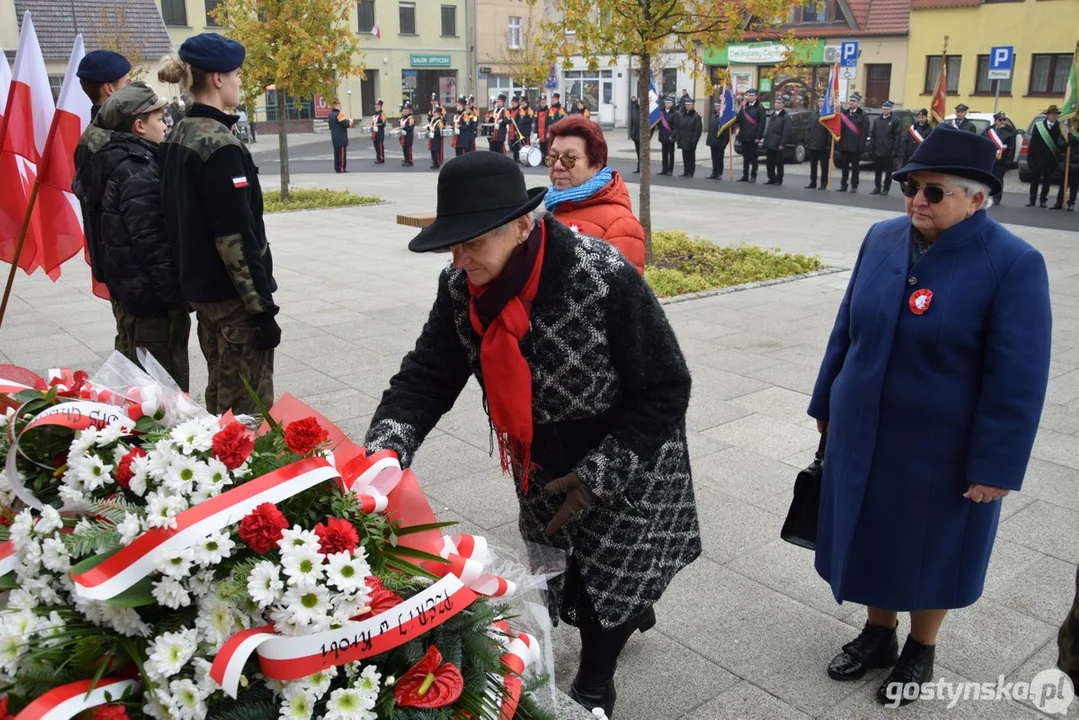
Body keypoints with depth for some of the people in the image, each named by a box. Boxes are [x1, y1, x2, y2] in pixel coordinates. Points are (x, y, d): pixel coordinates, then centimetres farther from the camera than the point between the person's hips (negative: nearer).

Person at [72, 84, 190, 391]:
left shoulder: (111, 161, 12)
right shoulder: (138, 172, -19)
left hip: (126, 288, 11)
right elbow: (153, 243, -24)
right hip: (153, 298, -11)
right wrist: (174, 297, -20)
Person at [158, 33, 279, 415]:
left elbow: (178, 217, 14)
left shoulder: (177, 136, 8)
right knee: (247, 406, 0)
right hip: (233, 294, -9)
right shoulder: (219, 144, -19)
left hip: (199, 285, 9)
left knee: (220, 392, 20)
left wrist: (193, 271, 21)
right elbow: (237, 237, -23)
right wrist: (262, 307, -20)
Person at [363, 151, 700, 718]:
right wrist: (386, 448, -31)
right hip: (544, 468, 5)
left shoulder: (605, 280, -33)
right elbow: (427, 374, -13)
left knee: (605, 587, 7)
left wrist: (598, 474, -25)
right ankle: (634, 607, 55)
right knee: (565, 577, 22)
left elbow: (665, 391, -24)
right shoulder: (461, 287, -16)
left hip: (627, 466, -5)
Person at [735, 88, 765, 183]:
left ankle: (753, 176, 5)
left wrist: (758, 136, -14)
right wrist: (738, 128, -6)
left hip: (753, 137, -5)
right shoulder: (744, 107, 12)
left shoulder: (760, 108, -4)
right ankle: (745, 176, 14)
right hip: (744, 136, 5)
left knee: (753, 157, 0)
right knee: (745, 157, 9)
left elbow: (762, 124, -9)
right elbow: (738, 119, 12)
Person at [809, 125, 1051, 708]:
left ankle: (920, 650, 39)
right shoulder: (882, 239, -2)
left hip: (943, 448, -4)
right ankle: (878, 633, 42)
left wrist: (995, 465, -16)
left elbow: (1017, 379, -16)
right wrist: (826, 403, 12)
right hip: (864, 433, 5)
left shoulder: (1013, 264, -17)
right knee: (874, 535, 19)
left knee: (930, 548, 15)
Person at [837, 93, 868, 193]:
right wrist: (838, 143, 1)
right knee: (844, 166, 9)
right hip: (844, 146, 4)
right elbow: (840, 128, 9)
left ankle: (854, 186, 8)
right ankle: (843, 185, 15)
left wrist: (861, 145, -15)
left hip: (855, 146, -4)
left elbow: (865, 131, -8)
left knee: (855, 167, 3)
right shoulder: (844, 113, 10)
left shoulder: (863, 115, -2)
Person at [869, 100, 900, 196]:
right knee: (877, 170, 9)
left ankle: (886, 189, 7)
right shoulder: (877, 120, 13)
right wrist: (871, 148, 5)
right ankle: (877, 187, 17)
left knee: (888, 171, 2)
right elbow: (873, 135, 12)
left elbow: (897, 136, -5)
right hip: (877, 150, 4)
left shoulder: (895, 121, -1)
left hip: (888, 151, -4)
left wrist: (894, 149, -12)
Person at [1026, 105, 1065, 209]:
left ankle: (1043, 199, 15)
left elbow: (1061, 143, -4)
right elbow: (1033, 142, -1)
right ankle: (1032, 200, 13)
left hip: (1050, 160, 0)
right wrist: (1030, 157, -5)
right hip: (1038, 158, 0)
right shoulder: (1038, 125, 0)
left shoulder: (1059, 127, -2)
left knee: (1046, 181, 7)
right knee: (1034, 180, 5)